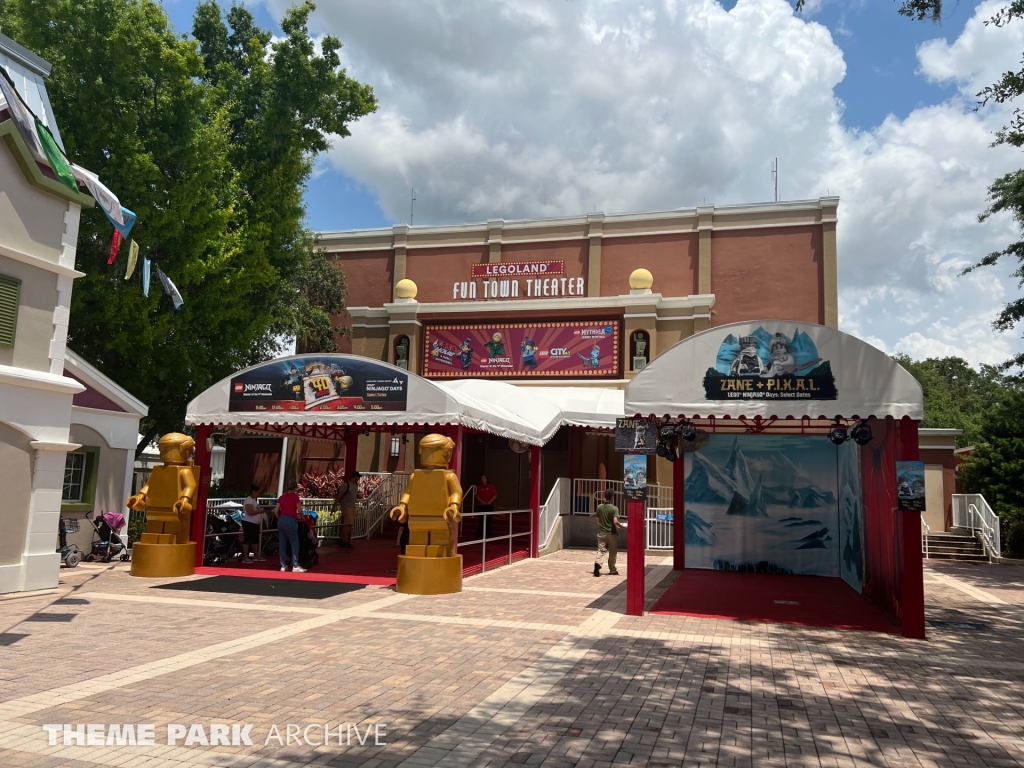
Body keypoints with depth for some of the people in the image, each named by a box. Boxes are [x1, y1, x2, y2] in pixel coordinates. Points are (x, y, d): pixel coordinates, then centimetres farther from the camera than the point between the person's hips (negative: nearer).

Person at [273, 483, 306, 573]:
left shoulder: (282, 497, 14)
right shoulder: (295, 496, -1)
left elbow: (276, 511, 10)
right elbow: (299, 511, 0)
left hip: (281, 521, 6)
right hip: (290, 521, -6)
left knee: (282, 544, 10)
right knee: (294, 543, -2)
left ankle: (283, 566, 14)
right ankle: (295, 566, -6)